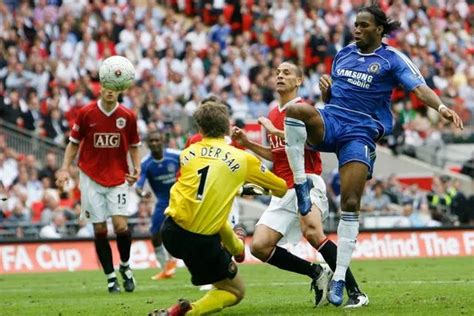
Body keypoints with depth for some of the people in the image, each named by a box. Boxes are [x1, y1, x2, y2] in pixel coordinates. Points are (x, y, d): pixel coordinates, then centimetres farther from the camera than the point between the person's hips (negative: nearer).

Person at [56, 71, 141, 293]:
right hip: (91, 177, 0)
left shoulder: (127, 116, -2)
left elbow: (134, 146, 11)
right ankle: (111, 277, 9)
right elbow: (74, 143, 5)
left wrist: (137, 168, -5)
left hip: (118, 178, 0)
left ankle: (125, 266, 15)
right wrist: (65, 169, -5)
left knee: (121, 225, -12)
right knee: (99, 229, -1)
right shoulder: (86, 113, -4)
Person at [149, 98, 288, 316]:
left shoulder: (188, 153, 10)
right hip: (202, 240, -5)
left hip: (172, 231, 5)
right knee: (235, 292, 11)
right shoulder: (242, 159, 3)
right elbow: (281, 188, 16)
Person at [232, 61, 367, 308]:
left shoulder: (303, 109, -4)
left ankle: (355, 293, -30)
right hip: (282, 190, 8)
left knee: (312, 232, -34)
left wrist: (275, 131, -17)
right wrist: (247, 143, 17)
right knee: (260, 247, -7)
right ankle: (316, 273, 10)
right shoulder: (273, 114, 20)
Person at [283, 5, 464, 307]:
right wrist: (325, 87, -1)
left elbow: (419, 88, -13)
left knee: (350, 205, -8)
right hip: (329, 122, 3)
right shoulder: (344, 53, 16)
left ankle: (339, 280, -1)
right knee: (296, 110, -32)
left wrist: (441, 107, -33)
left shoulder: (392, 59, 2)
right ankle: (301, 184, -21)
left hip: (360, 132, -3)